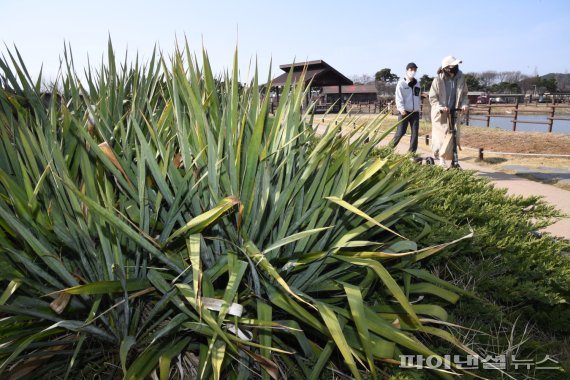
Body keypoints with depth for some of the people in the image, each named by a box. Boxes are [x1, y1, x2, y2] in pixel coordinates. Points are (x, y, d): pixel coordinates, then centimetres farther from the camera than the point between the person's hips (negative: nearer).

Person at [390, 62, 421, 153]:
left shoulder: (417, 84, 16)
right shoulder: (401, 83, -1)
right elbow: (399, 97, -9)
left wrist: (418, 106, 13)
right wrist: (401, 108, -21)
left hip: (415, 112, 5)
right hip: (404, 112, -5)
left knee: (415, 133, 2)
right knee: (400, 132, -8)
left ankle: (412, 152, 8)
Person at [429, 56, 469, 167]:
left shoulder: (460, 78, -2)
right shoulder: (438, 79, -12)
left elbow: (464, 94, 9)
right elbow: (432, 97, -9)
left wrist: (464, 104, -10)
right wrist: (440, 107, -25)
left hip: (454, 112, 3)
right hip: (440, 113, -3)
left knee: (454, 136, 1)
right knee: (441, 136, -2)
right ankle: (442, 160, 12)